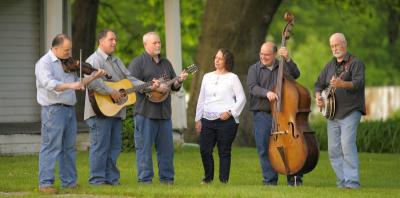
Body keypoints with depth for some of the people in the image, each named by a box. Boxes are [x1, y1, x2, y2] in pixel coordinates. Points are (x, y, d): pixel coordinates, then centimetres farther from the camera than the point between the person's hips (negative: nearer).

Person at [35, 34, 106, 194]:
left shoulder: (67, 63, 16)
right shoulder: (44, 63, -9)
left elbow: (77, 82, 24)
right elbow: (49, 83, -26)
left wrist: (94, 77, 12)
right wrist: (70, 85, -37)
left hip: (69, 109, 8)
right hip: (53, 110, -8)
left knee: (69, 148, 12)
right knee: (51, 147, -9)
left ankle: (69, 182, 19)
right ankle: (45, 183, -8)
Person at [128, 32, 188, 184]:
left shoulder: (166, 63, 19)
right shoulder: (138, 62, -3)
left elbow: (174, 86, 21)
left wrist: (179, 81, -2)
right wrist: (155, 88, -19)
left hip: (164, 112, 6)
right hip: (145, 112, -6)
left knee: (166, 147, 7)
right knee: (144, 147, -4)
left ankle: (166, 178, 14)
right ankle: (145, 179, -1)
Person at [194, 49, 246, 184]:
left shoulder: (232, 78, 1)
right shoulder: (207, 77, 14)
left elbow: (241, 99, -3)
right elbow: (201, 99, 17)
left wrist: (230, 112, -13)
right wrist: (198, 119, 13)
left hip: (226, 121, -4)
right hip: (207, 120, 4)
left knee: (224, 152, -1)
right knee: (205, 150, -1)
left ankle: (224, 180, 6)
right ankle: (208, 177, 15)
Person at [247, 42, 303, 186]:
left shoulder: (282, 67, 11)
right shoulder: (254, 69, 7)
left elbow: (295, 74, -5)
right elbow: (252, 87, -8)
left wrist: (288, 59, -16)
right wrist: (266, 92, -25)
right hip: (262, 114, 0)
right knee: (264, 148, -2)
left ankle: (294, 178, 6)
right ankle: (270, 179, 7)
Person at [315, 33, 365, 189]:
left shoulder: (355, 63, -3)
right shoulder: (330, 65, 17)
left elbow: (358, 83, -18)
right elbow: (319, 84, 22)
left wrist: (342, 84, -36)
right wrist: (318, 96, 1)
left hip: (350, 111, -7)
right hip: (333, 113, 7)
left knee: (347, 144, -19)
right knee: (333, 149, 4)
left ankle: (352, 181, -18)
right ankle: (342, 180, 11)